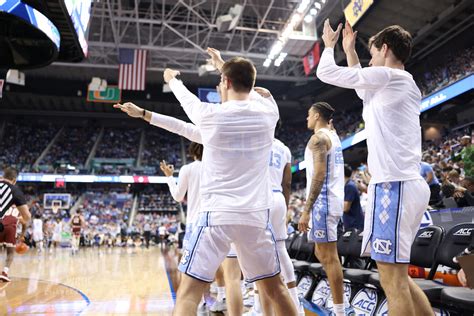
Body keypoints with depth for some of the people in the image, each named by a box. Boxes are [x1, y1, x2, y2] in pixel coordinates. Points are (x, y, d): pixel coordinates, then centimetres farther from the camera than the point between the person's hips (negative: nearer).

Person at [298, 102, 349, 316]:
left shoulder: (318, 138, -12)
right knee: (322, 253, 17)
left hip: (323, 202, -11)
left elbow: (319, 175, -22)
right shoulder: (333, 136, 16)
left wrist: (306, 210, -23)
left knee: (329, 256, -5)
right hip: (334, 199, 11)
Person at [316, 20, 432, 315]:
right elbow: (363, 89, 37)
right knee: (398, 277, 17)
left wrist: (329, 44, 19)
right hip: (410, 185, 10)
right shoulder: (405, 85, 20)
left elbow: (326, 73, -1)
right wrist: (349, 50, 40)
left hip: (394, 186, -10)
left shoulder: (387, 76, -7)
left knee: (393, 280, -5)